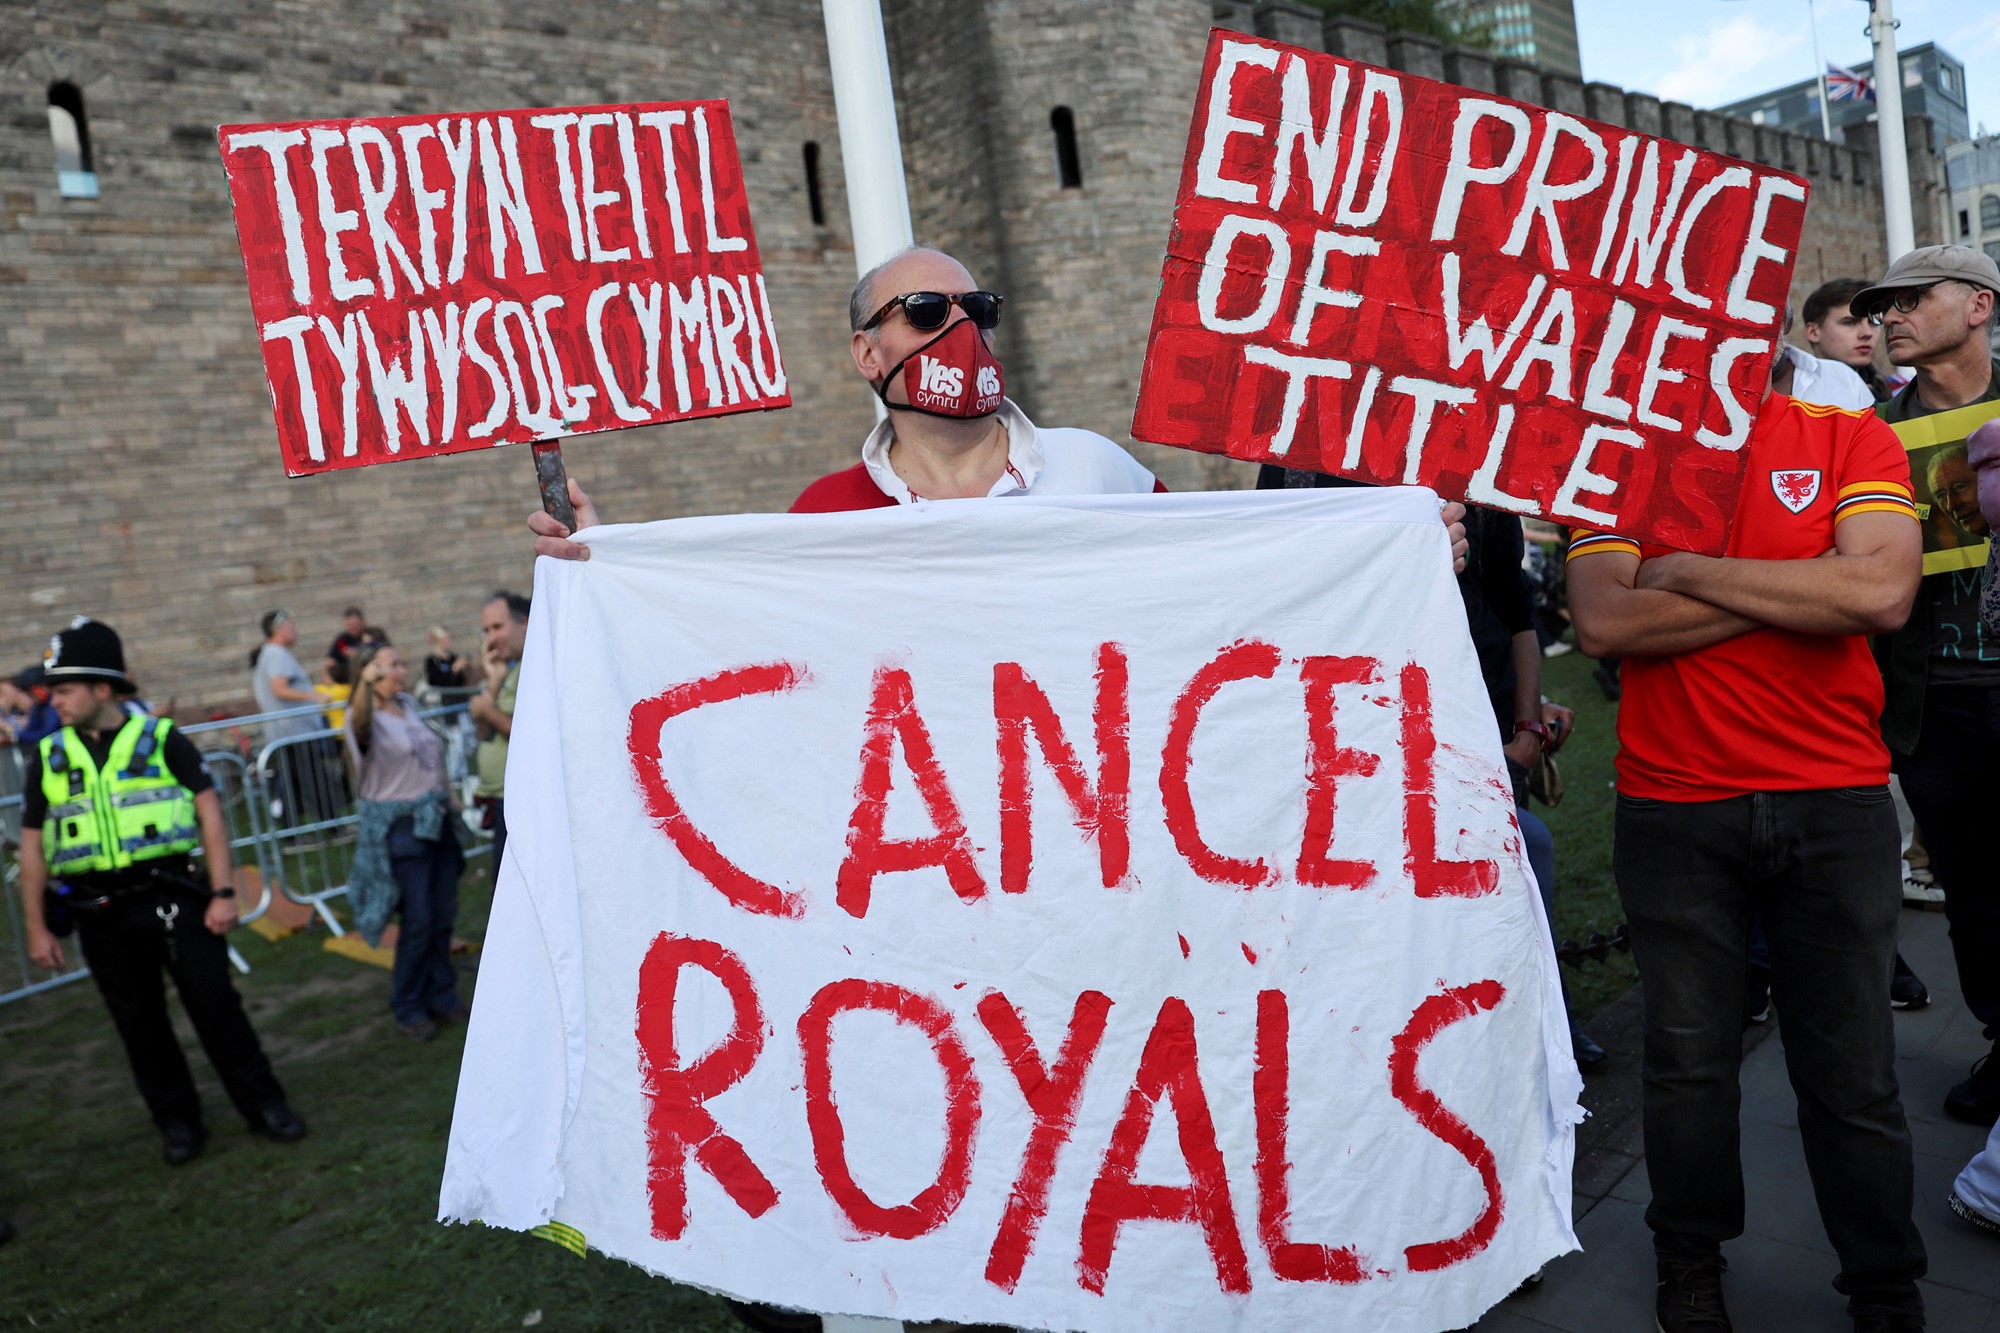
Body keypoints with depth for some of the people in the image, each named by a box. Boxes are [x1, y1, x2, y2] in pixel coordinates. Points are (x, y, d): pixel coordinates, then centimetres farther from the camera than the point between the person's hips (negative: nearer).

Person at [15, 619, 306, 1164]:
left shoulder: (161, 739, -2)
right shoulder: (49, 758, 6)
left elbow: (210, 812, -4)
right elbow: (32, 845, 11)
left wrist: (223, 893, -11)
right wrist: (36, 927, 7)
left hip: (172, 897, -3)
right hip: (100, 914, 3)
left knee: (215, 1006, -1)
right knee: (139, 1022, 10)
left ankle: (263, 1104, 11)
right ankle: (178, 1121, 24)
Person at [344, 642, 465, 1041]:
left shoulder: (409, 705, 11)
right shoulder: (366, 717, -11)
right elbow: (360, 726, -37)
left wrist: (447, 795, 18)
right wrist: (365, 683, -50)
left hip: (436, 820, 7)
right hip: (399, 826, -6)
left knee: (443, 917, 10)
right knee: (417, 922, -4)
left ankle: (442, 997, 24)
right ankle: (408, 1008, 13)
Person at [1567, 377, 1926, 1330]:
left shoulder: (1854, 441, 2)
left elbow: (1883, 595, -16)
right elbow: (1604, 620, -12)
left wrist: (1686, 570, -12)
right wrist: (1806, 588, -11)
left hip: (1837, 803, 0)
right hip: (1673, 811, 0)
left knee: (1853, 1070, 10)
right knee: (1688, 1060, 11)